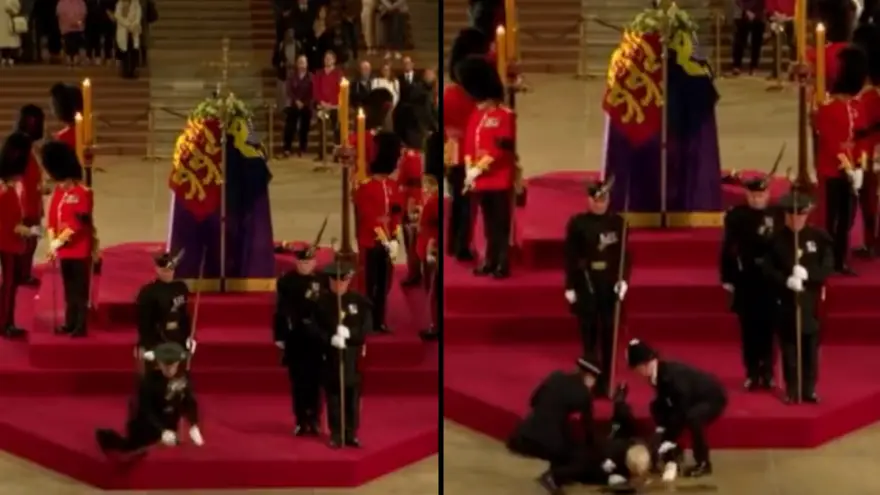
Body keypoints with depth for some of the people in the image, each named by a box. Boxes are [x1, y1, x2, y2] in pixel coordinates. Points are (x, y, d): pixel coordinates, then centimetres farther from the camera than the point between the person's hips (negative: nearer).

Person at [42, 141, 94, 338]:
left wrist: (59, 241, -18)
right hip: (64, 250, 7)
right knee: (69, 288, 14)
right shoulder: (58, 192, 7)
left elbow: (77, 223, -18)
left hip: (80, 250, -7)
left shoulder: (83, 193, -14)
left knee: (80, 288, -1)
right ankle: (70, 323, 22)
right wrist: (53, 242, -5)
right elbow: (52, 218, 6)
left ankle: (81, 326, 4)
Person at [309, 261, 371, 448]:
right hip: (330, 355, -1)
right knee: (333, 395, 3)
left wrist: (349, 333, -21)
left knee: (353, 395, 5)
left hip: (354, 355, 1)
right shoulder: (322, 302, 0)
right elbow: (315, 328, -5)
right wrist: (330, 339, -22)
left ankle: (351, 434, 13)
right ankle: (336, 435, 10)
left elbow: (366, 327, -3)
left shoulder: (359, 301, 2)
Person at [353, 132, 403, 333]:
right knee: (369, 284, -3)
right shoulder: (365, 188, -10)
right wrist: (385, 241, -17)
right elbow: (369, 218, -15)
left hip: (389, 243, 6)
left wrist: (394, 240, -2)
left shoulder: (394, 186, 10)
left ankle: (379, 322, 15)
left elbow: (397, 214, 10)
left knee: (384, 284, 9)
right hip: (371, 244, -6)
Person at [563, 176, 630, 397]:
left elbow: (624, 255, 3)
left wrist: (623, 280, -10)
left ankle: (605, 383, 12)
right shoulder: (577, 223, -3)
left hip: (610, 286, 1)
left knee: (609, 335, 5)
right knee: (589, 334, 4)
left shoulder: (618, 222, 2)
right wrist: (569, 287, -4)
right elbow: (570, 257, -2)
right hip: (586, 285, -1)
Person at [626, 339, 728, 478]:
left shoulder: (674, 375, -36)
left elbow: (682, 409, -35)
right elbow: (662, 401, 0)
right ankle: (672, 454, 8)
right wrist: (662, 431, -12)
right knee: (656, 407, -1)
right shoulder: (658, 372, -11)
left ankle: (703, 463, -16)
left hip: (713, 398, -9)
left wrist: (669, 440, -33)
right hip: (693, 398, 9)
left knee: (691, 417, -36)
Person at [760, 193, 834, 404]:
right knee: (789, 345, 3)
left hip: (811, 300, 1)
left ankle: (809, 389, 14)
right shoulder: (777, 240, -2)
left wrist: (807, 274, -22)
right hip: (785, 300, -1)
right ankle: (792, 390, 11)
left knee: (810, 346, 5)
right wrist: (786, 281, -23)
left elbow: (828, 267, -4)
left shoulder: (819, 237, 0)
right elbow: (768, 269, -6)